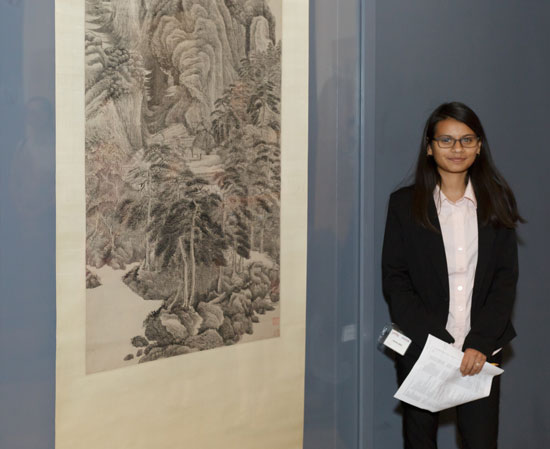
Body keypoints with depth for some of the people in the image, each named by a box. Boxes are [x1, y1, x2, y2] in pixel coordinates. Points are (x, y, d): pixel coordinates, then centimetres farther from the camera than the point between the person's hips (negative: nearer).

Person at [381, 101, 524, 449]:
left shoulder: (497, 202, 6)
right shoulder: (405, 204, 2)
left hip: (481, 352, 0)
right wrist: (437, 341, -13)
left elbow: (506, 277, 1)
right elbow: (394, 280, -2)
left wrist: (480, 343, -11)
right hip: (421, 348, 0)